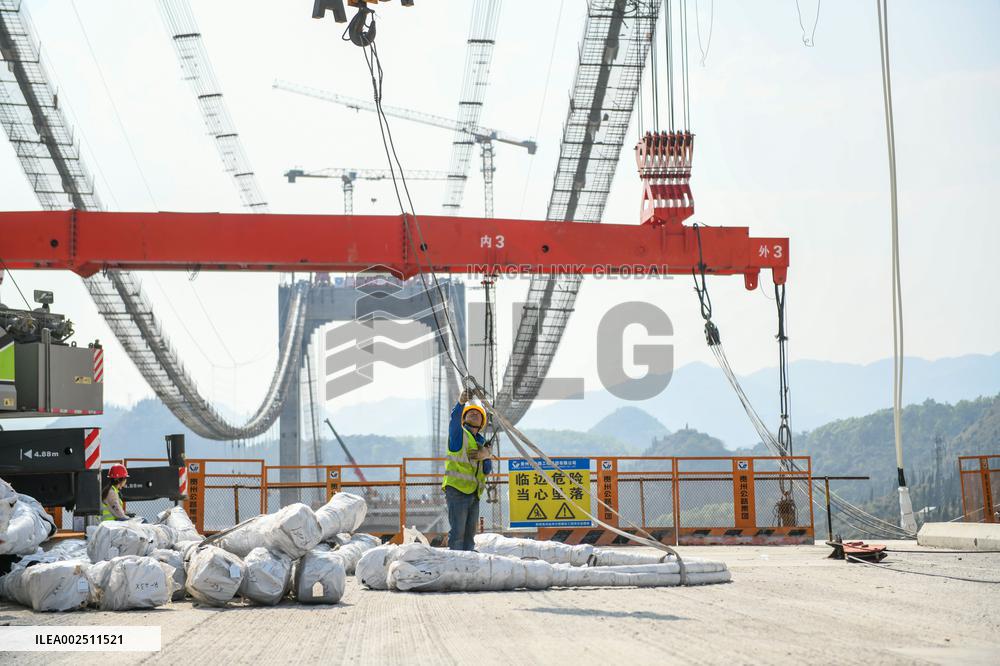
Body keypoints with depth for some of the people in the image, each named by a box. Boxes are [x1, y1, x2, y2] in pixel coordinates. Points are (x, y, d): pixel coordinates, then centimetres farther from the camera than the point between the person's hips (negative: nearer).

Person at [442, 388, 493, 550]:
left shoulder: (482, 442, 21)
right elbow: (454, 419, -18)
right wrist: (461, 403, -37)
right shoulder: (459, 434, 4)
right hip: (457, 489, -7)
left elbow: (487, 470, 15)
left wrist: (484, 456, -6)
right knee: (457, 531, -12)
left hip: (474, 493, 7)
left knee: (469, 532, 11)